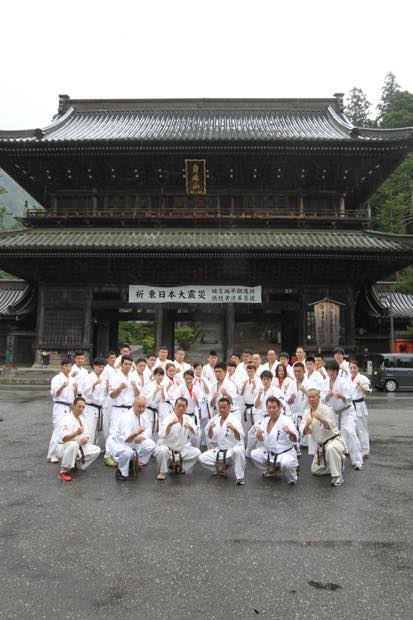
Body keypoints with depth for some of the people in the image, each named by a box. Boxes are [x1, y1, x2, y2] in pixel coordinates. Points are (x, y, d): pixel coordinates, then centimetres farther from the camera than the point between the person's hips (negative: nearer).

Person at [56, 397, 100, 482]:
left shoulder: (82, 419, 6)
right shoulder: (67, 419, -19)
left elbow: (86, 435, 6)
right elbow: (64, 438, -31)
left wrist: (85, 438, -19)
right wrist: (76, 433, -48)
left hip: (78, 448, 8)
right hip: (64, 448, -7)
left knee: (97, 450, -5)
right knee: (73, 445, -40)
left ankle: (75, 464, 8)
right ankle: (63, 471, -21)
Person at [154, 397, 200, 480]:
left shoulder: (187, 418, -1)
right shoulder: (169, 418, -17)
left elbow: (195, 434, -11)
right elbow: (162, 435, -33)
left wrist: (191, 428, -33)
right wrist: (170, 424, -51)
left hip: (181, 450, 5)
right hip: (167, 448, -5)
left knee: (197, 452, -12)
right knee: (163, 450, -36)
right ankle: (162, 471, -8)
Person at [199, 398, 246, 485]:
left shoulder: (234, 419, -13)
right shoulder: (216, 419, 3)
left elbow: (239, 439, -22)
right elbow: (212, 438, 4)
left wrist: (234, 429, -41)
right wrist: (210, 429, -16)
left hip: (233, 449, -5)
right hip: (219, 450, 5)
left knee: (237, 450, -39)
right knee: (202, 458, -7)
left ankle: (240, 477, -18)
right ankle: (223, 465, 14)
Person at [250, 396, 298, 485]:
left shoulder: (286, 420, -19)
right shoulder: (265, 420, 0)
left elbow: (294, 440, -30)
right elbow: (261, 440, 7)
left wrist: (290, 432, -53)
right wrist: (259, 436, -17)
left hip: (285, 453, -7)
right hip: (269, 452, 7)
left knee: (286, 463, -35)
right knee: (254, 454, -3)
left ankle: (292, 478, 1)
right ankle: (271, 470, 21)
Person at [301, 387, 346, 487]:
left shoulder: (325, 409, -16)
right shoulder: (307, 413, 2)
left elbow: (330, 427, -24)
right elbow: (304, 433, -5)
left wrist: (321, 419, -41)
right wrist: (307, 425, -27)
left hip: (334, 439, -7)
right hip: (321, 445, 7)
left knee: (331, 448, -43)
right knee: (315, 471, 12)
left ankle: (338, 477, -27)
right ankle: (338, 466, 30)